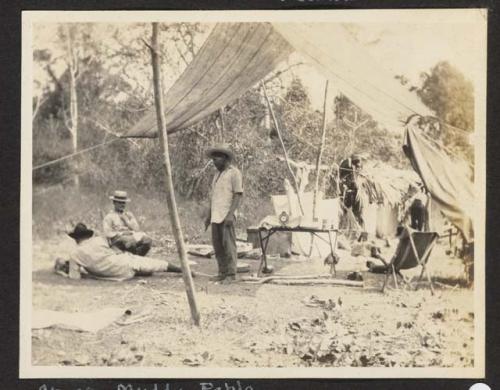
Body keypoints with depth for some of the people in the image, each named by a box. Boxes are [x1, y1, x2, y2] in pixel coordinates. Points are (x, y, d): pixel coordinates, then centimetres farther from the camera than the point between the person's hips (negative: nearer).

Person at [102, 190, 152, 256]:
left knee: (147, 240, -28)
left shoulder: (129, 214, 24)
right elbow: (108, 234, -1)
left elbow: (137, 229, 11)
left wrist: (126, 220, 3)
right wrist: (122, 233, -11)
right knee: (131, 241, -39)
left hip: (132, 236, 4)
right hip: (118, 238, -4)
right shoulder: (109, 217, 12)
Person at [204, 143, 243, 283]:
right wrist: (209, 215, 20)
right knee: (217, 245, 7)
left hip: (226, 216, -8)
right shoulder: (218, 174, 21)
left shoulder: (234, 172, -4)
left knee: (228, 245, -7)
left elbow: (238, 195, -10)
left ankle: (231, 274, -4)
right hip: (215, 216, 8)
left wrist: (230, 213, -19)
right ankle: (222, 273, 13)